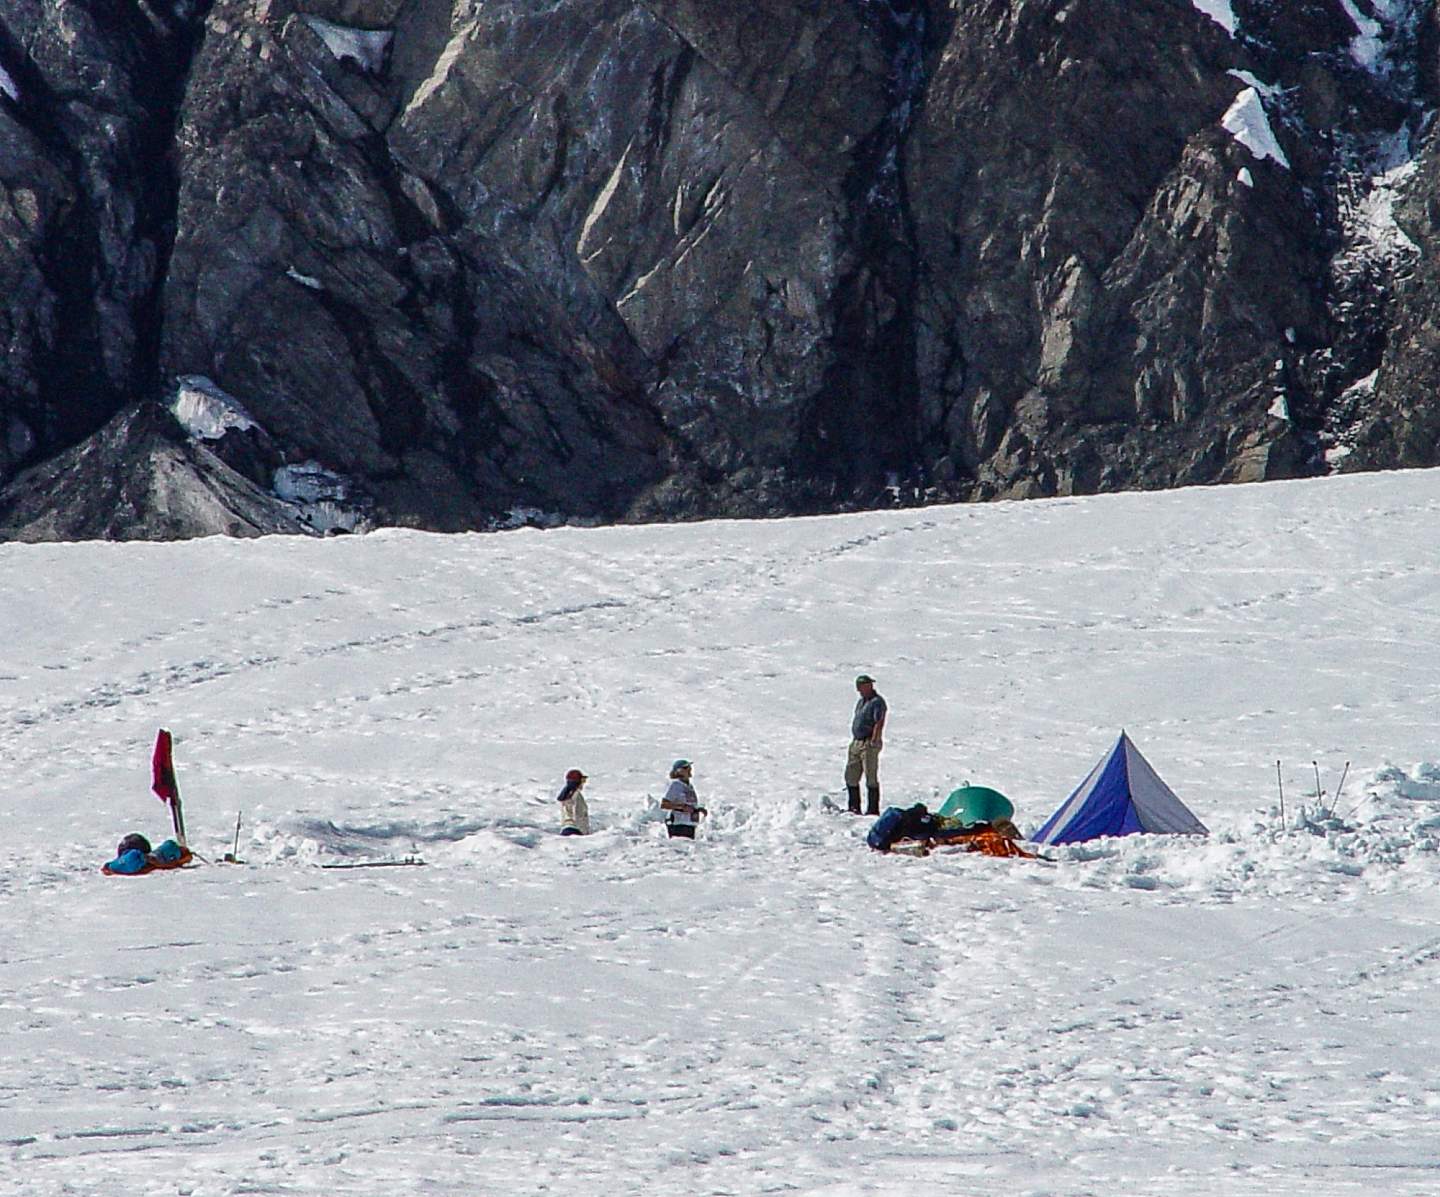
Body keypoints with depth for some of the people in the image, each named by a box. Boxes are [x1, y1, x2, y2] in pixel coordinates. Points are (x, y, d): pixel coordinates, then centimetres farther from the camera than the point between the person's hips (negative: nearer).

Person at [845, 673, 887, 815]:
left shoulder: (877, 702, -10)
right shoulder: (860, 701, 18)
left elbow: (879, 724, -18)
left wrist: (873, 741, -25)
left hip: (869, 744, -9)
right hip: (856, 742, 9)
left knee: (871, 777, -6)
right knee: (851, 776, 10)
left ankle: (873, 809, -3)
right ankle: (854, 808, 18)